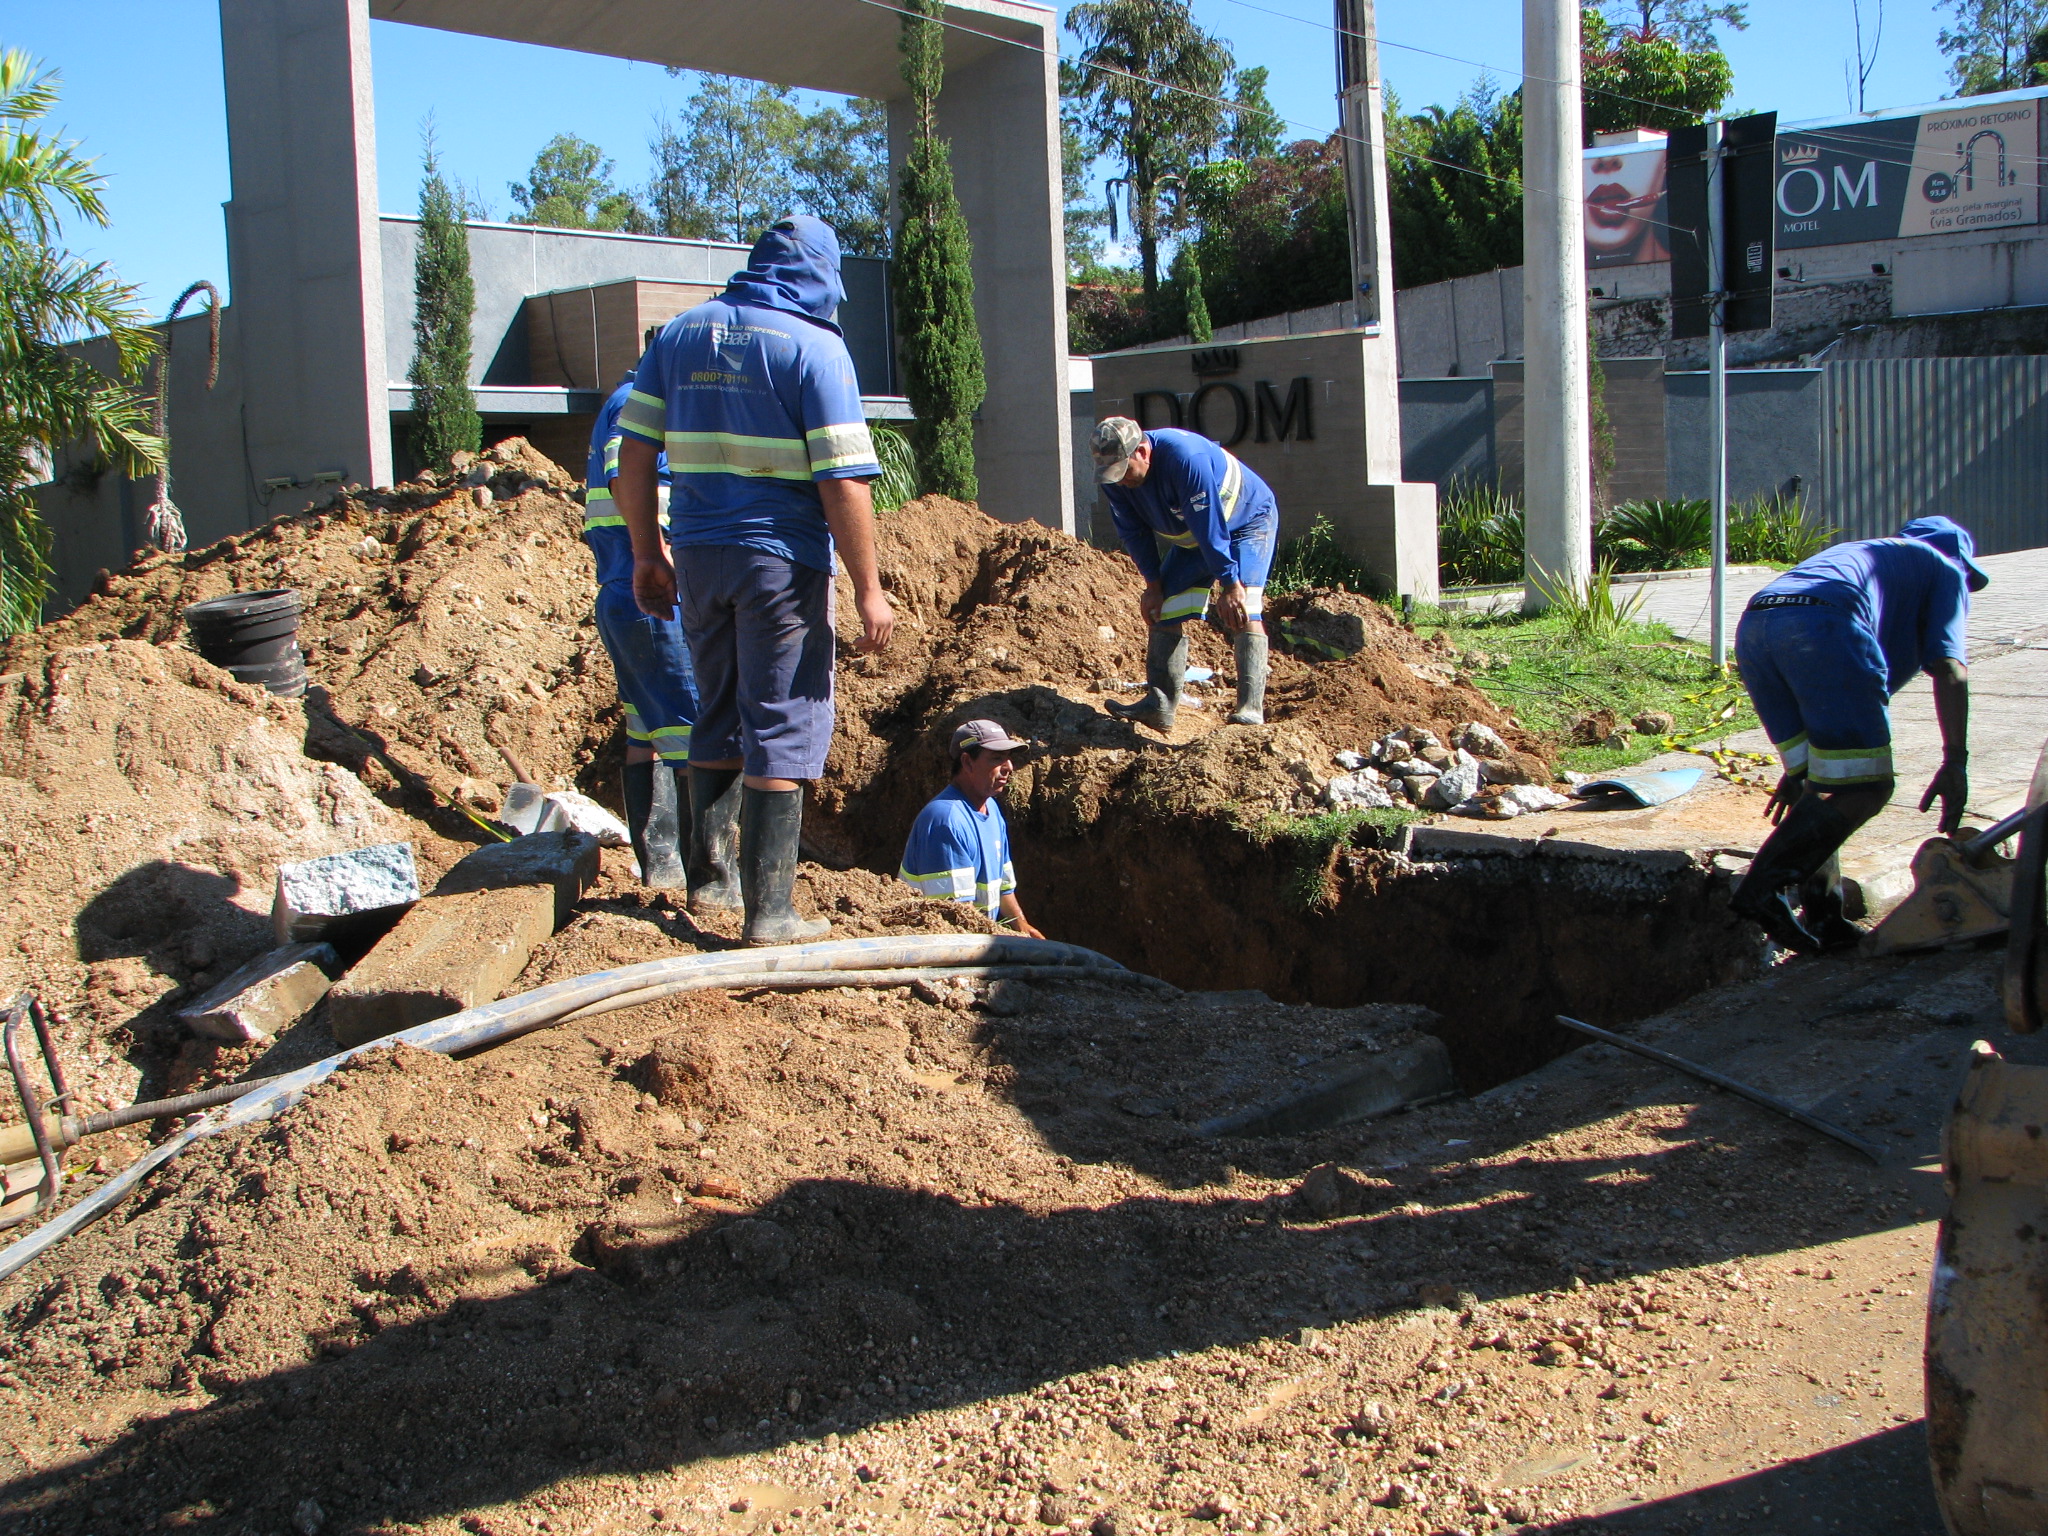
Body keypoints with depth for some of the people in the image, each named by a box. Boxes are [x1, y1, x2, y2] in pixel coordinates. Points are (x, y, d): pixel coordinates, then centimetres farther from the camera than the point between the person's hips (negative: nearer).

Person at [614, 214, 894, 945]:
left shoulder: (680, 334, 9)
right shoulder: (814, 345, -7)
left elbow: (633, 454, 8)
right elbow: (843, 482, -14)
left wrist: (647, 553, 15)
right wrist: (868, 588, -10)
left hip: (698, 555, 6)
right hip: (781, 559, -5)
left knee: (720, 714, 20)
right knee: (784, 728, 1)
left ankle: (711, 874, 26)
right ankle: (769, 911, 2)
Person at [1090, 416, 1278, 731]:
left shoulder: (1185, 457, -38)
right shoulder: (1114, 479, -17)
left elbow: (1211, 526, -36)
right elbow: (1134, 532, -4)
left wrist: (1230, 585, -33)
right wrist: (1154, 584, -6)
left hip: (1247, 523, -7)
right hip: (1189, 538, 7)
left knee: (1241, 611, -22)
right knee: (1164, 610, 0)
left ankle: (1251, 710, -27)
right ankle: (1160, 704, 4)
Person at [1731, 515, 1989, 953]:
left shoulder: (1862, 552, 45)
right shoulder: (1946, 570, 28)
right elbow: (1949, 669, 9)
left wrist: (1799, 768, 45)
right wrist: (1955, 762, 4)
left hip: (1752, 626, 7)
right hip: (1824, 627, -7)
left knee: (1821, 785, 16)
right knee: (1863, 788, -2)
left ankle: (1823, 918, 11)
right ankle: (1764, 888, -13)